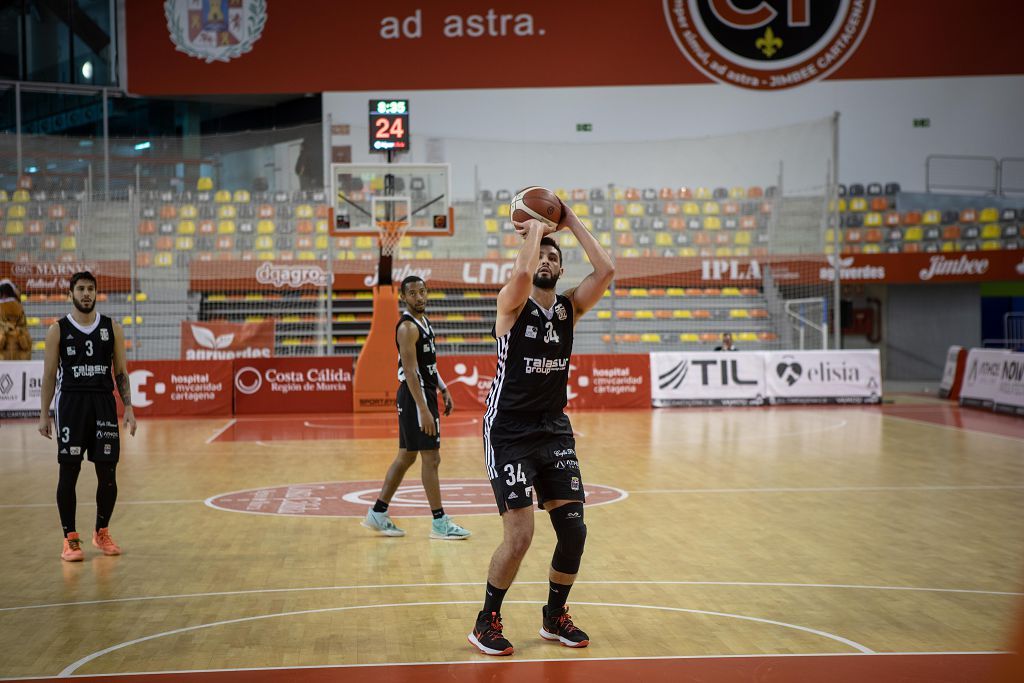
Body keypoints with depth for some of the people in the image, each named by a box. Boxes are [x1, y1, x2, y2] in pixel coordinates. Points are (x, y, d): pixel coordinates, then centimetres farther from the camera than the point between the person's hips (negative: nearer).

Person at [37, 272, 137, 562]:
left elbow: (121, 372, 8)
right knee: (68, 472, -1)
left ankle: (102, 533, 20)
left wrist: (129, 409, 1)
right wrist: (44, 414, -2)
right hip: (71, 404, -2)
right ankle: (70, 539, 6)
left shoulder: (112, 328, 6)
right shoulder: (58, 330, 1)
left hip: (104, 404, 2)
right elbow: (50, 374, 3)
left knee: (107, 472, 4)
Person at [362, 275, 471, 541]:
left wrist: (443, 389, 18)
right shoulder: (408, 327, -17)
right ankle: (439, 523, 0)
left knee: (406, 456, 13)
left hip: (425, 392, 10)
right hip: (415, 396, -10)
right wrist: (423, 410, -26)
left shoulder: (424, 321, 14)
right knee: (431, 458, -6)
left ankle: (378, 513, 20)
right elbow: (410, 371, -22)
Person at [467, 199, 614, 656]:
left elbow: (605, 271, -11)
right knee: (520, 536, -11)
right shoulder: (513, 303, -8)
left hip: (555, 430, 5)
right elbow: (522, 271, -30)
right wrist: (534, 227, -14)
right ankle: (487, 622, 9)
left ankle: (555, 617, 23)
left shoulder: (570, 307, 5)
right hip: (509, 433, -5)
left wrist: (571, 223, -6)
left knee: (573, 531, 1)